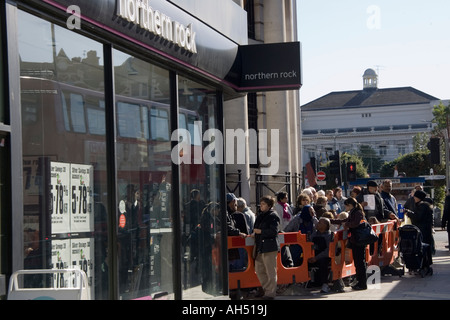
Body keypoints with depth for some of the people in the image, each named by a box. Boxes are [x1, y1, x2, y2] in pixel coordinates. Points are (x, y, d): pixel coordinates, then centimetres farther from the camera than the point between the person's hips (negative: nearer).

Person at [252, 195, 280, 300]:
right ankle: (266, 289, 23)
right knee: (259, 270, 12)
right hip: (260, 247, 9)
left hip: (269, 247, -9)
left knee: (270, 271, -5)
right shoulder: (260, 216, 19)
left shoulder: (273, 216, -6)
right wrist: (254, 233, 10)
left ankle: (270, 293, 0)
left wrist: (260, 231, -16)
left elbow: (274, 231, -16)